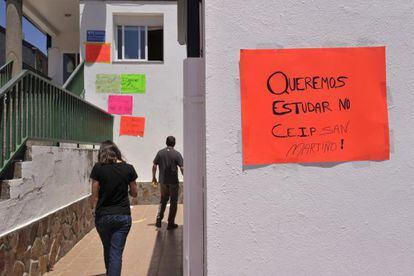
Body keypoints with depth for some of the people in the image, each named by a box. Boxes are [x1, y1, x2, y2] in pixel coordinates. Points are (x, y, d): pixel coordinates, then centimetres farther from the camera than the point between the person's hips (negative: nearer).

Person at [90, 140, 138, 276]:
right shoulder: (128, 168, -3)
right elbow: (134, 193, 7)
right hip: (123, 216, -1)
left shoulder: (98, 168, -7)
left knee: (107, 249, 22)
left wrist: (98, 210, 12)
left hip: (102, 216, 1)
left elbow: (95, 196, -5)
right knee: (116, 253, 4)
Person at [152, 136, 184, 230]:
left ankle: (158, 220, 11)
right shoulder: (177, 154, -9)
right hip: (173, 182, -3)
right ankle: (171, 223, 14)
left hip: (162, 181, 3)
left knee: (163, 200, 20)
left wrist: (154, 177, 14)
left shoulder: (160, 153, -1)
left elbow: (154, 166, 1)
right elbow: (182, 168, -13)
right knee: (173, 202, 9)